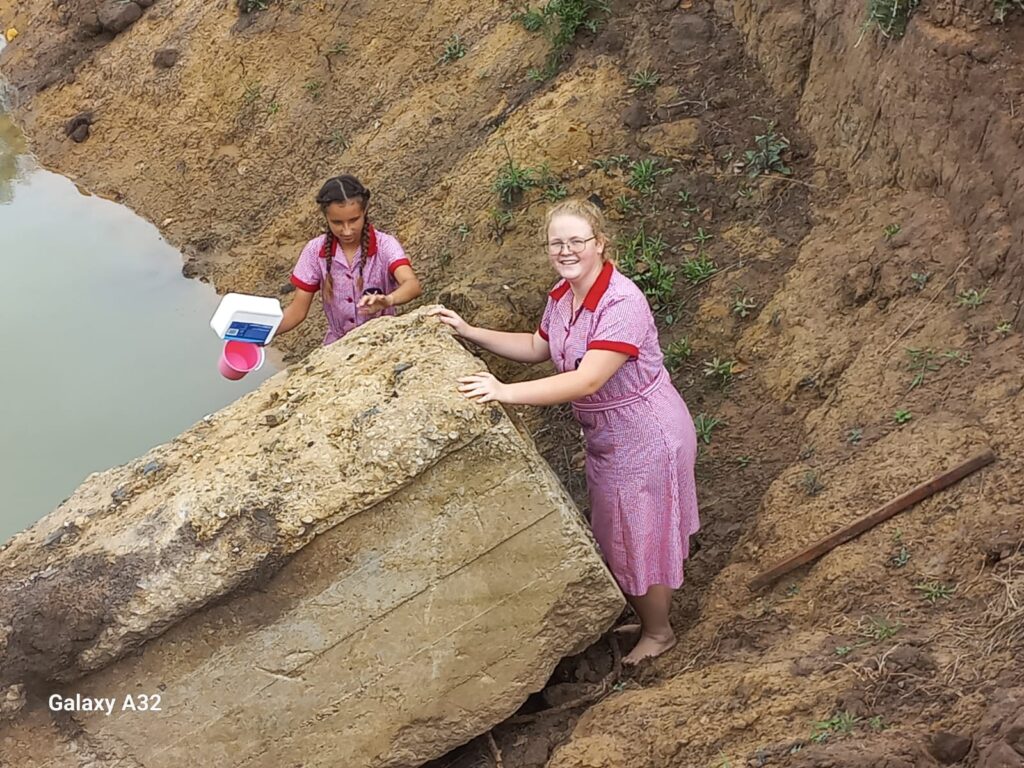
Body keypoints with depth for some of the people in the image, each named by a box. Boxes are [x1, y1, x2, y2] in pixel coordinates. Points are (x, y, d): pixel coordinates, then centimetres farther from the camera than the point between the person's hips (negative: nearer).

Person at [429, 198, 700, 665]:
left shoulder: (622, 303, -31)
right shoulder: (562, 296, -3)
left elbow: (588, 380, -39)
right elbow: (537, 348, 13)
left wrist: (506, 393, -46)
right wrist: (470, 333, 4)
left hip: (646, 438, -9)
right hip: (605, 436, 9)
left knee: (642, 538, 9)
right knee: (614, 533, 24)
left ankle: (659, 632, 34)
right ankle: (640, 611, 47)